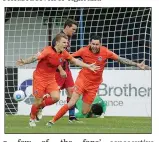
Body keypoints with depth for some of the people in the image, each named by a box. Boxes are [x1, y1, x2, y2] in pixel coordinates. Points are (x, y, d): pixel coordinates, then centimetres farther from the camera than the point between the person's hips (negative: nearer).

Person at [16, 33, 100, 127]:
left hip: (51, 79, 6)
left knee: (56, 97, -14)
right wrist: (24, 62, -48)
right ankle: (32, 119, 23)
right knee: (38, 101, -4)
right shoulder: (48, 51, -21)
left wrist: (88, 66, 15)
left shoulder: (64, 53, -1)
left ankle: (41, 106, 15)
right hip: (40, 78, -6)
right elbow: (35, 57, -31)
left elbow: (75, 61, 13)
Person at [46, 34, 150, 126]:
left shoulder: (105, 52, -10)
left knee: (85, 112, 0)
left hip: (93, 85, 1)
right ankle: (53, 121, -7)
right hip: (82, 79, -1)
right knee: (72, 103, -18)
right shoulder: (84, 51, -12)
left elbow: (121, 59, -3)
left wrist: (137, 65, -5)